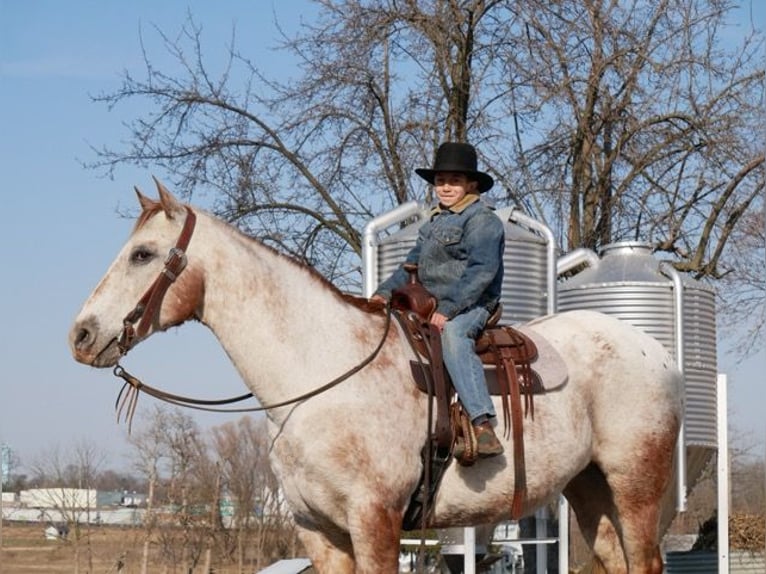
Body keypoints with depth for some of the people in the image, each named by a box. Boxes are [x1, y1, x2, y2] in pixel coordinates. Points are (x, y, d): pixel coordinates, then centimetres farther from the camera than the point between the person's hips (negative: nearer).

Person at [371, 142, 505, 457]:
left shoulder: (483, 221, -7)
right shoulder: (434, 223, 20)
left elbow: (481, 272, -18)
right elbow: (413, 263, 26)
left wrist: (447, 309, -26)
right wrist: (384, 292, 10)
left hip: (470, 306, -9)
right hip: (430, 305, 10)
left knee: (452, 334, -39)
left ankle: (483, 425, -49)